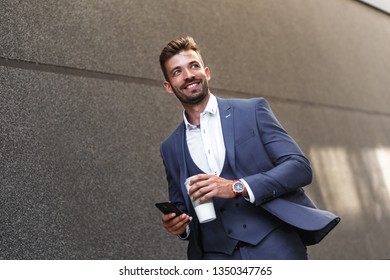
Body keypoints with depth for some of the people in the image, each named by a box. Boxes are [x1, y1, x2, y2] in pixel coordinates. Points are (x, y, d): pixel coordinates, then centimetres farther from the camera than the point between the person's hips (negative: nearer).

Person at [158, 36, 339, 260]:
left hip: (275, 248, -2)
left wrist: (238, 187, -16)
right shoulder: (171, 148, 12)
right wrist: (179, 225, -3)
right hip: (217, 256, 3)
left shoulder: (253, 110, 3)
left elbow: (300, 167, -4)